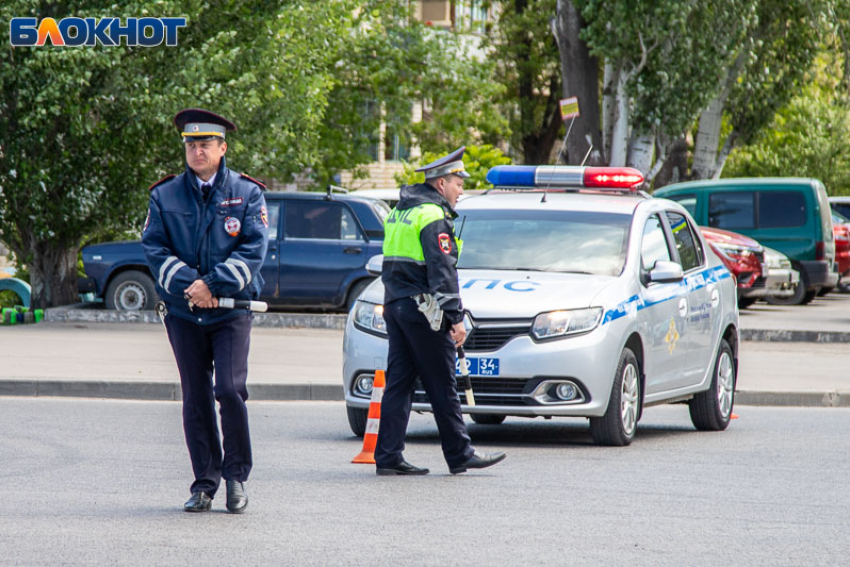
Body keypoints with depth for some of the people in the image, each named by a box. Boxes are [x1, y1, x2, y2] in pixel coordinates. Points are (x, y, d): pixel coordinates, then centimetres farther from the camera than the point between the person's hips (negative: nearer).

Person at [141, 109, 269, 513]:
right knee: (196, 399, 4)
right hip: (183, 313, 2)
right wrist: (188, 285, -15)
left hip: (232, 311, -2)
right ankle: (204, 484, 11)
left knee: (230, 390, -15)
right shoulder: (165, 195, 7)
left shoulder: (246, 194, 3)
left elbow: (254, 250, -5)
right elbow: (154, 248, 0)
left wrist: (213, 285, -16)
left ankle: (236, 475, 1)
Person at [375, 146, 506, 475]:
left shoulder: (400, 213, 17)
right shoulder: (434, 217, -12)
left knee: (398, 383, 6)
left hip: (395, 306, 9)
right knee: (442, 388, -2)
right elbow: (442, 272, -18)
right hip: (422, 309, -9)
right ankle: (460, 455, 3)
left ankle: (388, 457, 3)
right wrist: (455, 317, -18)